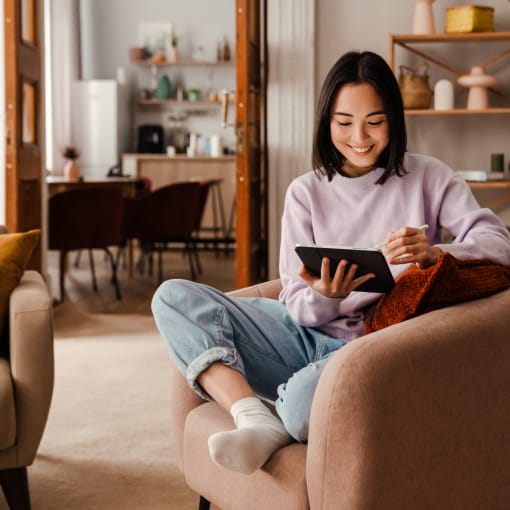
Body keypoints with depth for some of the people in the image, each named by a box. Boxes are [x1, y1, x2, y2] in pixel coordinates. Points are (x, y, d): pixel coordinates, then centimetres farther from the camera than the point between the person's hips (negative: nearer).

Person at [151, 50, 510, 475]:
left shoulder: (426, 177, 4)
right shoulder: (306, 192, 9)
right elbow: (298, 307, 4)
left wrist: (435, 253, -30)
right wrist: (324, 297, -22)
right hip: (306, 336, 5)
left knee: (305, 402, -40)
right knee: (174, 297, -13)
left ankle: (274, 411, -3)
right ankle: (256, 420, -29)